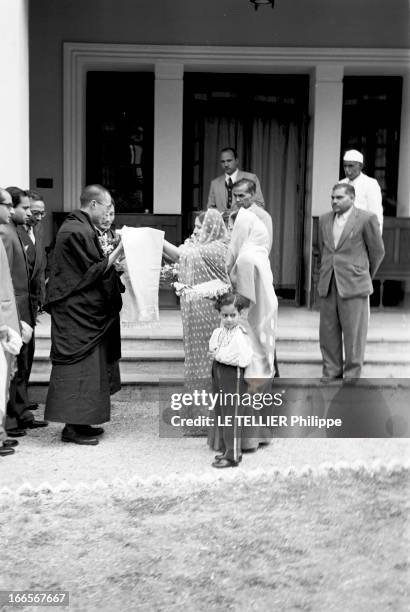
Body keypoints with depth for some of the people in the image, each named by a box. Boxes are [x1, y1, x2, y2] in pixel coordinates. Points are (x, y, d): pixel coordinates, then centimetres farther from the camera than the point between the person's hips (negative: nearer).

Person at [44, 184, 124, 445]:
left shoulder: (75, 226, 14)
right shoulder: (80, 231, -18)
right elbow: (94, 270, -17)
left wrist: (113, 256, 12)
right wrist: (118, 252, -11)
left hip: (78, 309, 10)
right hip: (78, 311, -10)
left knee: (84, 366, 13)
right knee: (79, 366, -6)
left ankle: (79, 422, 19)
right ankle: (73, 427, 0)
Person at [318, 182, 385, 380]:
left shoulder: (366, 219, -5)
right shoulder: (324, 220, 11)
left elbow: (377, 251, 3)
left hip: (353, 285, -5)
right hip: (328, 285, 5)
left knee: (353, 334, 0)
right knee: (328, 331, 8)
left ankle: (351, 376, 10)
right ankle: (331, 371, 20)